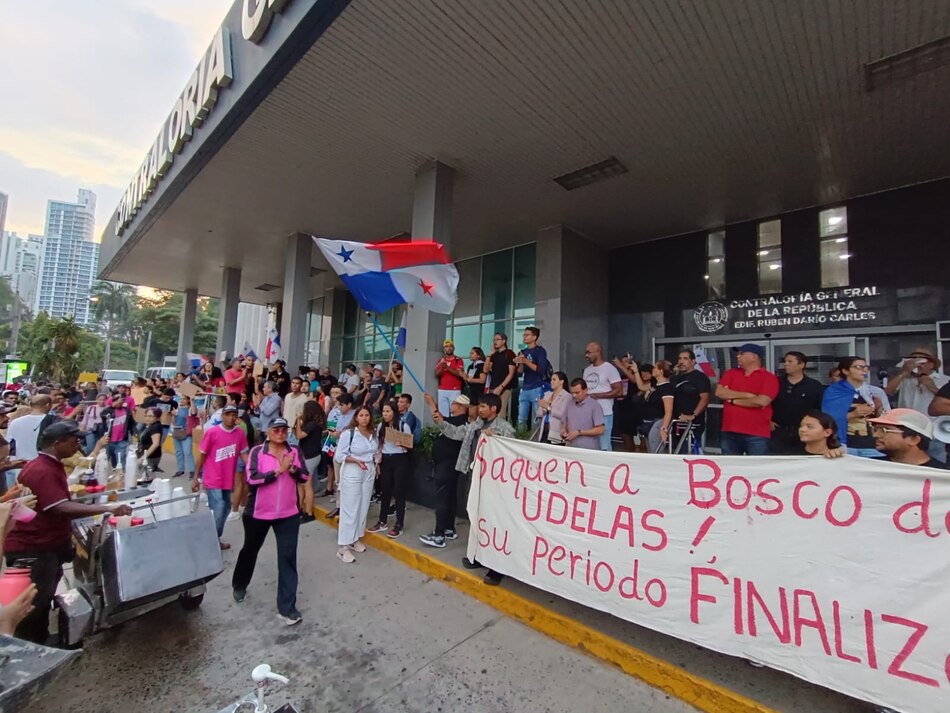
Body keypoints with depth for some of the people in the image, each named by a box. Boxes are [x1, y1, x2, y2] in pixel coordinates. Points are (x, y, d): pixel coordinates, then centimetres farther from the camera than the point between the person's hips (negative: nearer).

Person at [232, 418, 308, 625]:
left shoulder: (295, 451, -4)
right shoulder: (257, 451, -10)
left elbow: (305, 477, -6)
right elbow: (252, 479, -20)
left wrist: (293, 469, -25)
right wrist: (278, 470, -25)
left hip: (288, 514, 1)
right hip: (258, 513, 0)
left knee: (288, 557, -1)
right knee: (250, 550, 23)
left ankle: (286, 608, 7)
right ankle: (239, 585, 53)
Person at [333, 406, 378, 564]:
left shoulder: (374, 434, 4)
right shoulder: (348, 433, -13)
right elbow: (339, 456, -12)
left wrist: (376, 463, -1)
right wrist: (356, 460, -22)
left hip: (369, 473, 6)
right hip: (352, 474, -6)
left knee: (363, 508, 13)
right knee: (349, 510, -2)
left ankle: (355, 540, 28)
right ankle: (343, 547, 7)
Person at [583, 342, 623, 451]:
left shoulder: (609, 369, -8)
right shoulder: (587, 370, 15)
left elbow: (619, 391, -12)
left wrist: (597, 395, -15)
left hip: (604, 414, -7)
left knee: (604, 446, -4)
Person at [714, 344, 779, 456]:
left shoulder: (769, 377, -3)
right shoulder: (731, 373, 11)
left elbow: (761, 401, -17)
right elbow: (719, 392, -4)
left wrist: (733, 400, -6)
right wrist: (747, 395, -11)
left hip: (757, 435, -4)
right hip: (730, 432, 4)